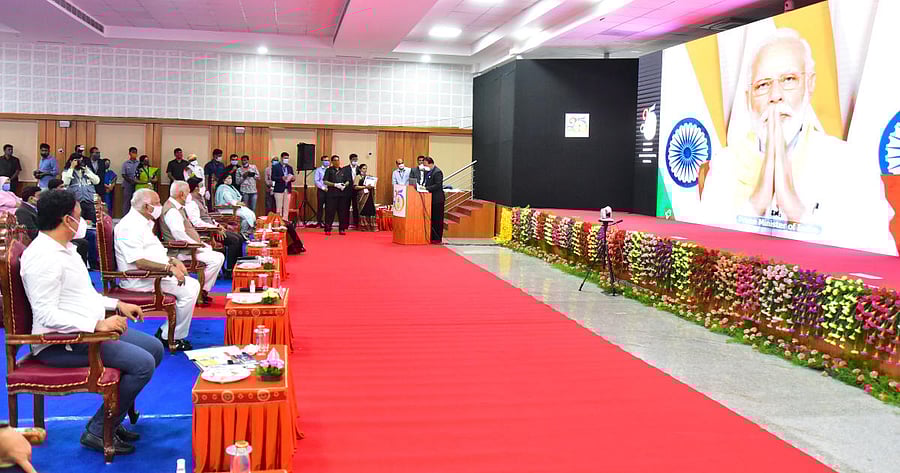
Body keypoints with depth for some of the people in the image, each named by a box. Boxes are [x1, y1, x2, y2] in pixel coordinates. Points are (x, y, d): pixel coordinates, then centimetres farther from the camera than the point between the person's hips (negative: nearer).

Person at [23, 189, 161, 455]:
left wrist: (117, 305, 12)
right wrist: (98, 324, -32)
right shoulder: (43, 257, -20)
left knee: (154, 348, 10)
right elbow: (47, 315, -27)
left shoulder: (64, 248, 13)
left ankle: (113, 417, 16)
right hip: (61, 343, -11)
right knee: (142, 364, -22)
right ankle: (98, 431, -6)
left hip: (87, 330, 11)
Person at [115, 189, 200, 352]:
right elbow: (138, 262, -25)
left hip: (153, 275, 11)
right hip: (139, 280, -11)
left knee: (193, 285, 3)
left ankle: (166, 332, 3)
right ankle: (174, 337, -5)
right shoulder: (130, 226, -17)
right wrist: (169, 268, -25)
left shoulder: (144, 223, 17)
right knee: (189, 290, -19)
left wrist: (173, 260, 9)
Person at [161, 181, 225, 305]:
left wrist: (200, 242, 12)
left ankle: (204, 291, 8)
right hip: (182, 252, -11)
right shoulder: (171, 211, -17)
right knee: (216, 259, -21)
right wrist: (198, 245, -20)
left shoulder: (178, 208, 16)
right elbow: (180, 235, -29)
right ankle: (200, 291, -9)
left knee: (219, 256, 11)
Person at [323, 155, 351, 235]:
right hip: (332, 194, -3)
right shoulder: (329, 170, 5)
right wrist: (335, 184, -13)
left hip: (342, 194, 3)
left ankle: (342, 229, 7)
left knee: (342, 212, 2)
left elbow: (348, 181, 17)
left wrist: (344, 185, -5)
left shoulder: (343, 170, 17)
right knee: (330, 211, -5)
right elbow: (325, 182, -2)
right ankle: (328, 229, -1)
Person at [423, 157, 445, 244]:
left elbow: (438, 185, -20)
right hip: (430, 198, 9)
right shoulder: (427, 171, 14)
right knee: (431, 219, 12)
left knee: (437, 219, -2)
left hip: (437, 199, -9)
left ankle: (437, 239, 2)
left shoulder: (437, 172, -14)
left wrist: (426, 188, -21)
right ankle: (432, 237, 18)